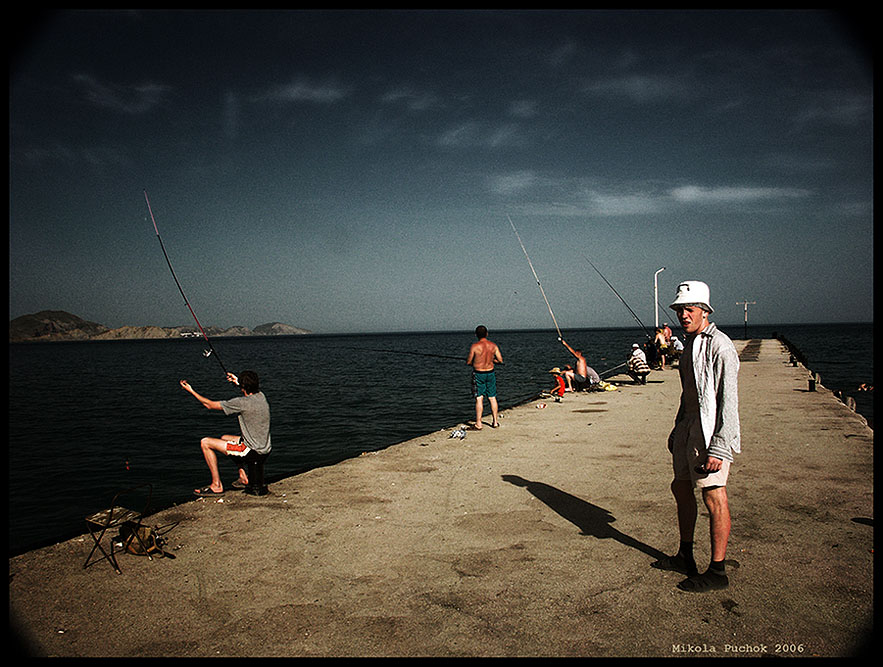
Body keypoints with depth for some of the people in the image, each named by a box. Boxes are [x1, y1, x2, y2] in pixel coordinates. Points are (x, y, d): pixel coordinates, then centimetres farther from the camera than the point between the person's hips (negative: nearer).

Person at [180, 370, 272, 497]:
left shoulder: (242, 402, -21)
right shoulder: (261, 396, 1)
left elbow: (210, 405, -10)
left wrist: (191, 390, 1)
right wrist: (238, 382, 30)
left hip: (253, 450, -9)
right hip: (265, 447, 9)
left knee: (205, 443, -2)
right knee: (224, 438, 30)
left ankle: (217, 486, 4)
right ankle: (243, 477, 28)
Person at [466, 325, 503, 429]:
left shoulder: (474, 346, -14)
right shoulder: (493, 346, -3)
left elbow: (468, 362, -8)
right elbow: (500, 360, 1)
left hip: (478, 374, -4)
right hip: (490, 373, 4)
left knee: (479, 399, -1)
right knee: (492, 398, 13)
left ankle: (478, 424, -1)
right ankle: (495, 422, 19)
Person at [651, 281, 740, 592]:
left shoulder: (720, 346, -15)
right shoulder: (691, 343, 14)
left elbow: (728, 401, -20)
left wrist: (719, 447, -23)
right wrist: (678, 430, 23)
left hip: (712, 430, -10)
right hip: (690, 424, 10)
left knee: (713, 496, -6)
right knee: (681, 487, 15)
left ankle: (717, 571, 4)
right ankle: (685, 557, 29)